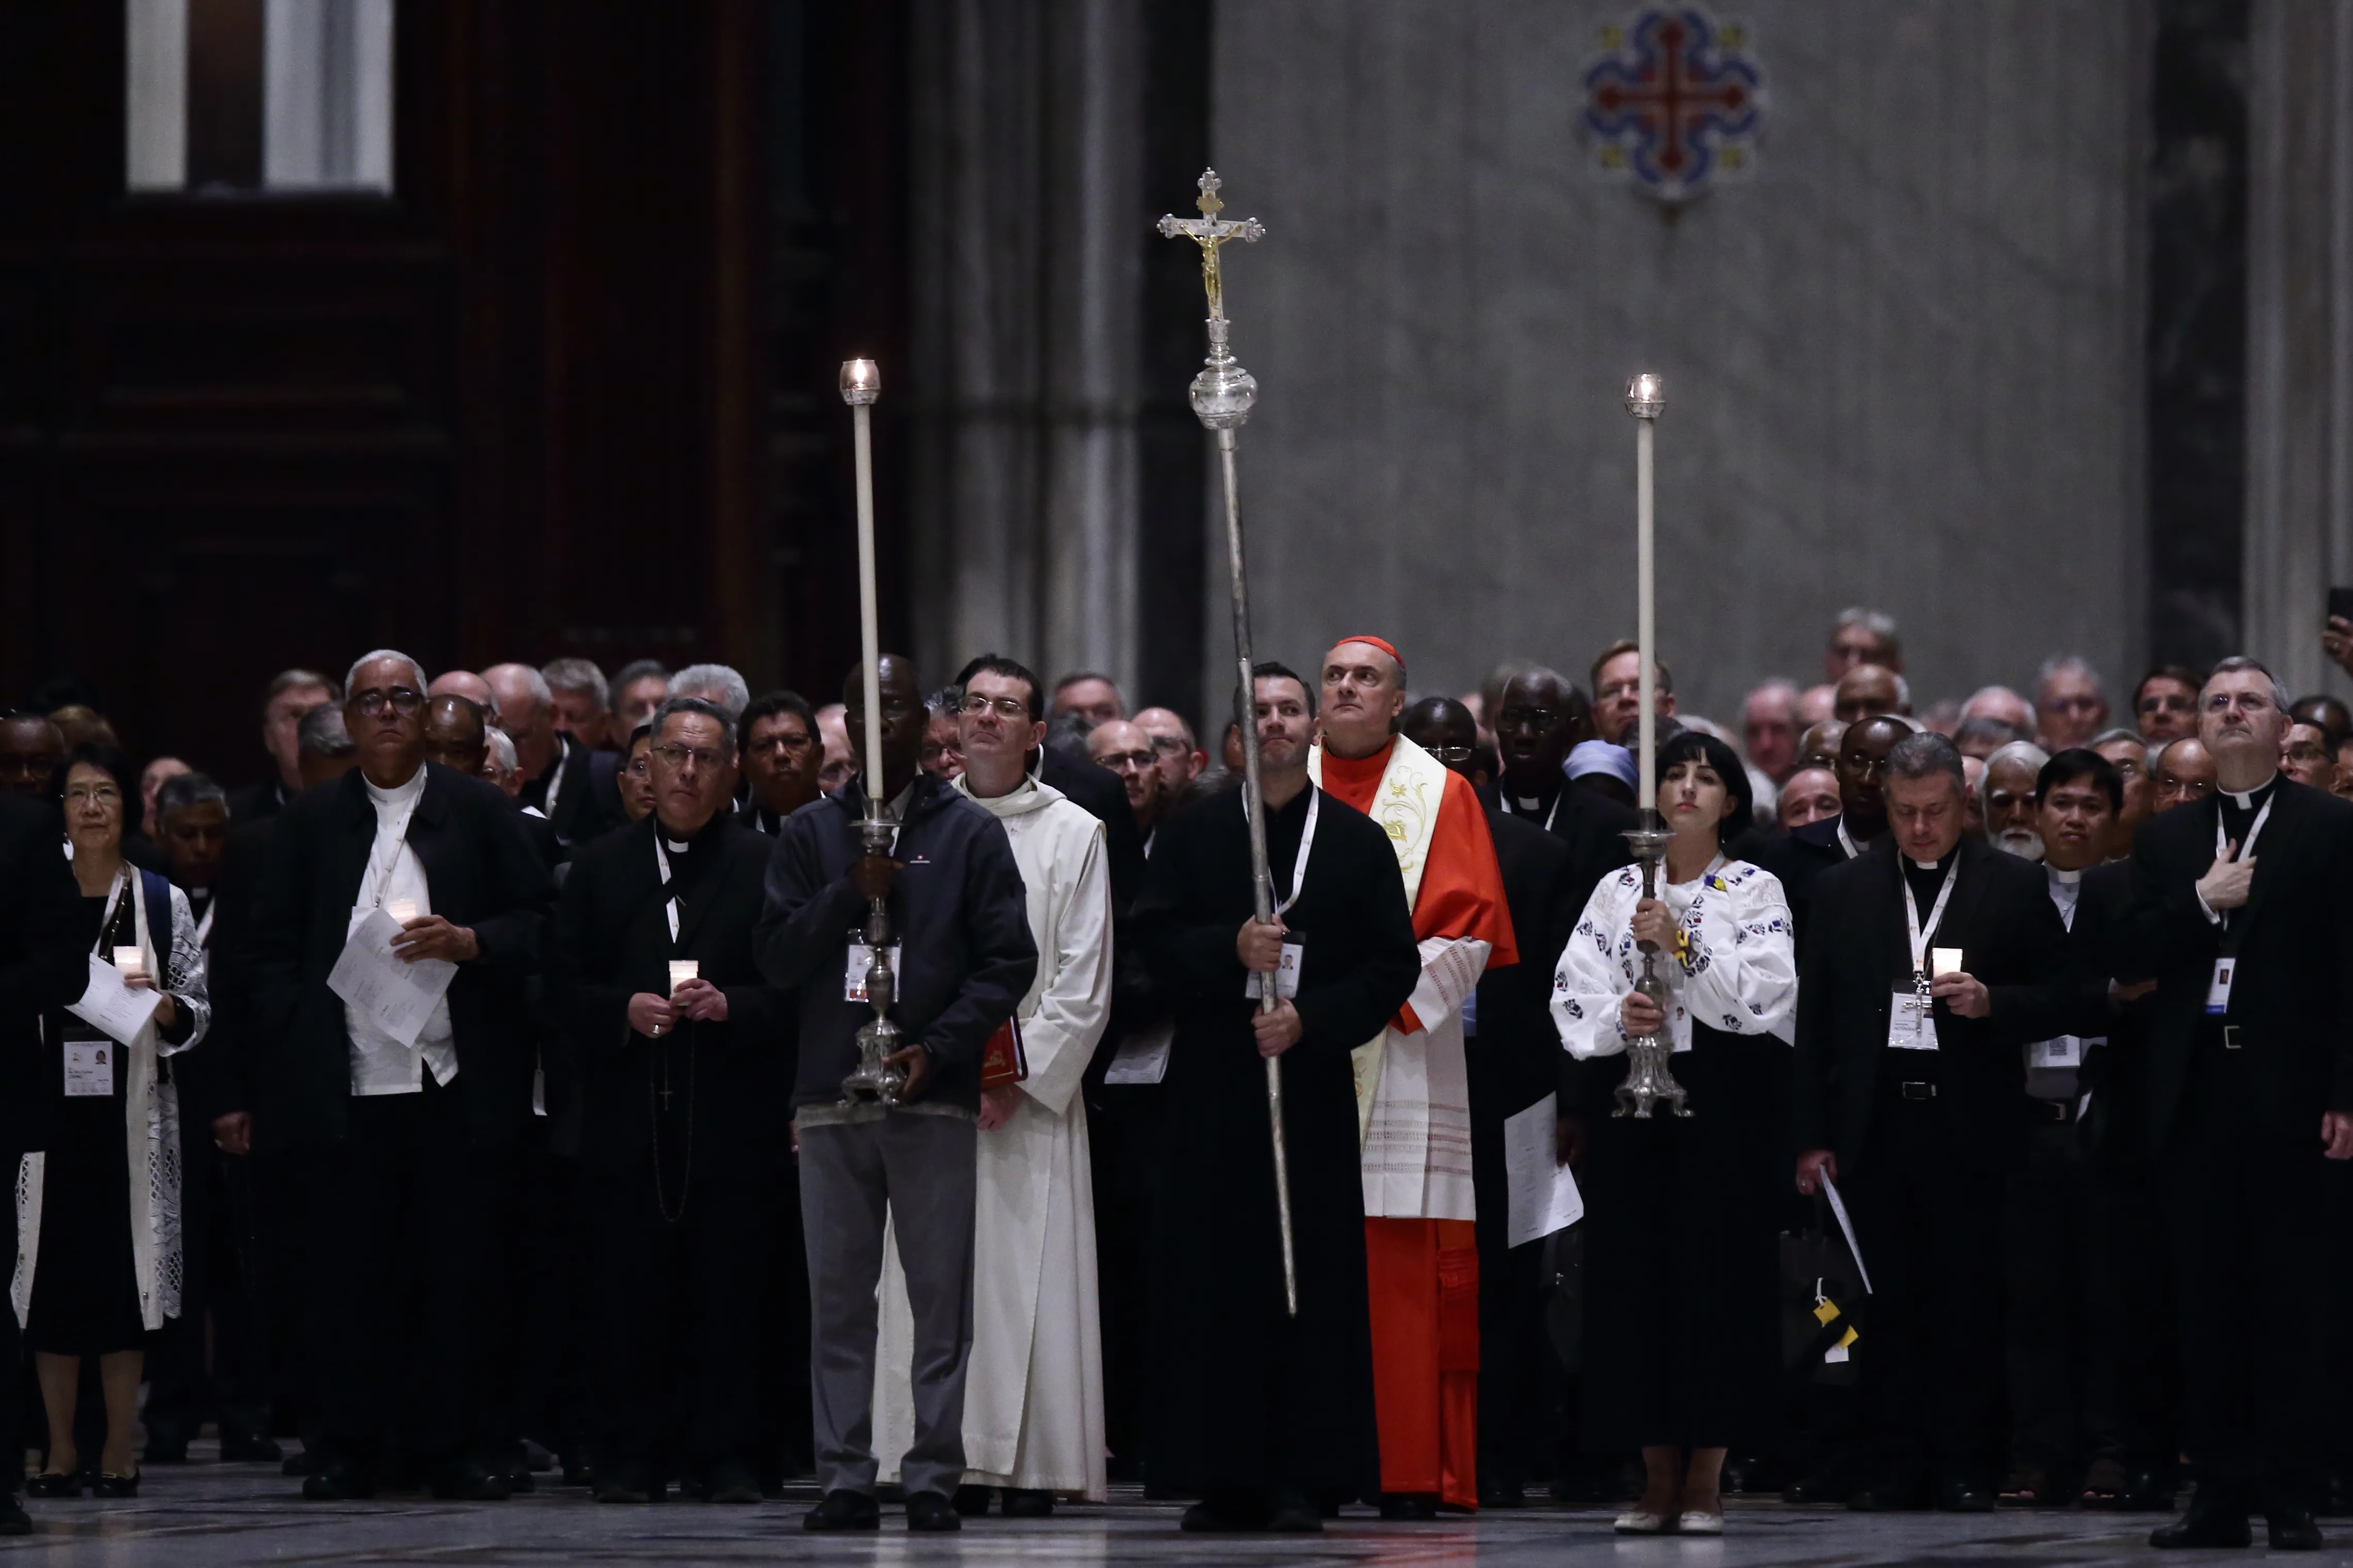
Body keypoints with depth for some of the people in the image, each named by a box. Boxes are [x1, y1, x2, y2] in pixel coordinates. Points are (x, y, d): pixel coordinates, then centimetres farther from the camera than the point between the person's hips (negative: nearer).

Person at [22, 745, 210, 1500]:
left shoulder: (163, 904, 5)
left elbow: (197, 1017, 4)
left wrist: (160, 1004, -15)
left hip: (131, 1108, -1)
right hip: (47, 1105, 1)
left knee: (126, 1265, -2)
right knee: (51, 1267, 1)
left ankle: (119, 1454, 3)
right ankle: (61, 1452, 8)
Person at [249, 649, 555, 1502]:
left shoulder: (480, 810, 10)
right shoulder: (310, 821, 13)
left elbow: (538, 922, 6)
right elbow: (274, 946, 11)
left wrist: (466, 942, -12)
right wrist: (290, 1041, -2)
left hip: (456, 1081, -1)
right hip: (348, 1082, 1)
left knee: (455, 1272, -1)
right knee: (351, 1272, 0)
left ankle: (454, 1448, 5)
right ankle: (352, 1451, 5)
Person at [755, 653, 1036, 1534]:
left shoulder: (969, 834, 7)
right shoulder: (811, 834, 14)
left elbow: (1008, 960, 2)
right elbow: (776, 958, 6)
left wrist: (938, 1047, -10)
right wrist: (850, 894, -9)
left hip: (933, 1098, -2)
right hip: (830, 1096, 2)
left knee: (941, 1296, -4)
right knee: (838, 1296, 1)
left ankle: (934, 1477, -2)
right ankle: (844, 1478, 2)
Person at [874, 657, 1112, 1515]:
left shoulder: (1073, 835, 6)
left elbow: (1084, 984, 1)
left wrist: (1019, 1076, -8)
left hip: (1029, 1097, -2)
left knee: (1031, 1277, -6)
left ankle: (1031, 1472, -5)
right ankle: (951, 1466, -1)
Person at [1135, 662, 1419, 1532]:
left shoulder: (1358, 841, 7)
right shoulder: (1193, 831, 10)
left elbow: (1394, 965, 3)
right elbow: (1154, 936, 2)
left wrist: (1311, 1018, -10)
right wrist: (1232, 948, -15)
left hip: (1313, 1081, -1)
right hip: (1213, 1086, 1)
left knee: (1312, 1282, -4)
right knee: (1214, 1281, -2)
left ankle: (1304, 1476, -2)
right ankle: (1223, 1479, 1)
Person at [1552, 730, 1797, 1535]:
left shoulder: (1754, 890, 4)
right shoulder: (1617, 890, 12)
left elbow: (1766, 993, -9)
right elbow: (1573, 997, 7)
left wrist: (1681, 944, -15)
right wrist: (1617, 1018, -13)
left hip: (1724, 1099, -3)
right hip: (1631, 1099, 3)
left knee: (1718, 1274, -5)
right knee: (1634, 1275, 0)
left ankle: (1705, 1479, 0)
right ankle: (1658, 1477, 7)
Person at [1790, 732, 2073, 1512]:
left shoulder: (2015, 887, 7)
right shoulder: (1841, 892, 12)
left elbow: (2060, 1000, 6)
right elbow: (1814, 1022, 11)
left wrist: (1991, 1003, -14)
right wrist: (1812, 1137, 5)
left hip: (1970, 1128, -2)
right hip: (1876, 1123, 2)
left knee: (1970, 1305, -2)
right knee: (1889, 1305, 1)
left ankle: (1965, 1465, 4)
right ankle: (1897, 1464, 5)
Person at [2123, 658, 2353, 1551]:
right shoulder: (2167, 839, 16)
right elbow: (2136, 958, 7)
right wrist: (2202, 901, -10)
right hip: (2195, 1091, 4)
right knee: (2207, 1300, 4)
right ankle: (2220, 1493, 7)